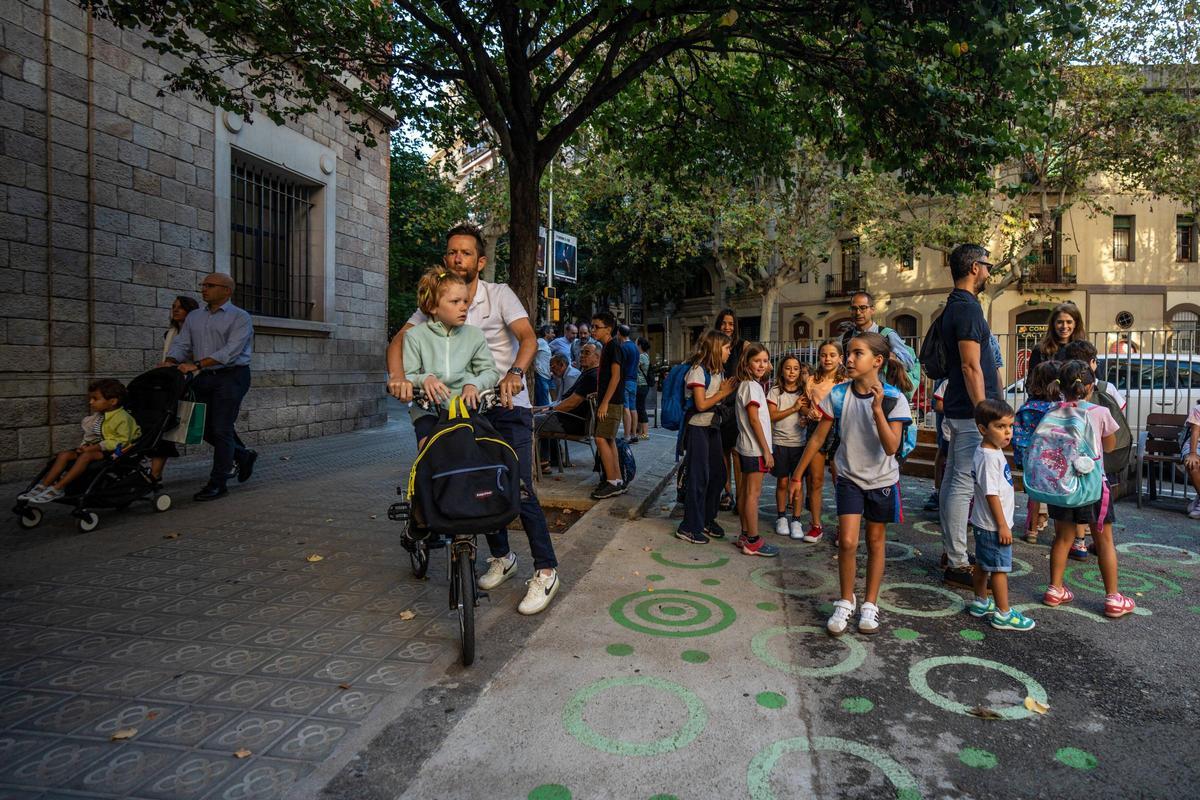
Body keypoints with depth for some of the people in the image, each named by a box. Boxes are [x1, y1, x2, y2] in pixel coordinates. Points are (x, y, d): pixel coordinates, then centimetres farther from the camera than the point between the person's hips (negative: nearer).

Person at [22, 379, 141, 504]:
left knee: (86, 456, -31)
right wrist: (86, 445, -3)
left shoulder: (122, 418, -18)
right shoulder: (99, 416, 10)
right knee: (64, 454, -4)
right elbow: (93, 435, 20)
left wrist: (93, 448, -22)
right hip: (97, 447, 10)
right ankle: (43, 486, -8)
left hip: (114, 451, -9)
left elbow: (121, 441, -24)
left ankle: (58, 488, -28)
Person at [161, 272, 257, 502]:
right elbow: (181, 344, 9)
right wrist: (170, 361, -13)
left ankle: (217, 483, 2)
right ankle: (243, 455, 33)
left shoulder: (240, 318, -6)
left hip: (231, 376, -7)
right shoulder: (194, 317, 15)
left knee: (221, 429, -6)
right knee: (206, 428, 10)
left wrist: (196, 364, -26)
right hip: (204, 379, 7)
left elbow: (231, 351, -18)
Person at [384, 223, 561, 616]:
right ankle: (501, 557, 29)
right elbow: (399, 339, -4)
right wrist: (397, 375, -26)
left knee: (518, 488, -11)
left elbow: (528, 337, -18)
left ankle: (546, 570, -1)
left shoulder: (499, 294, -6)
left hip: (508, 406, -4)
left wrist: (514, 373, -39)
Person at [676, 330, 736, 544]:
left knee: (718, 475, 10)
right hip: (697, 428, -8)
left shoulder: (719, 372, 11)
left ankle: (707, 520, 25)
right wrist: (723, 393, -11)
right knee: (699, 477, -5)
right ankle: (689, 528, 4)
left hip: (712, 426, 8)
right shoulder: (698, 370, -14)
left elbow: (719, 402, 10)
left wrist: (729, 391, -6)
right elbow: (701, 404, -18)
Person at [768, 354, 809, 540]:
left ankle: (796, 520, 10)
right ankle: (781, 517, 20)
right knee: (782, 482, 6)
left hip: (799, 442, 1)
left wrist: (803, 405, -19)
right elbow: (772, 416, -10)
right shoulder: (775, 391, 0)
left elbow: (810, 415, -2)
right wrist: (794, 408, -12)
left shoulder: (803, 391, 5)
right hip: (780, 442, -1)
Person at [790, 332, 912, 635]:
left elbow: (891, 447, -24)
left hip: (882, 480, 0)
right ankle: (845, 603, 12)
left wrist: (877, 408, -34)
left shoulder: (894, 398, -16)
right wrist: (797, 476, -1)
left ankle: (869, 604, 25)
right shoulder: (839, 396, -11)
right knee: (847, 542, -8)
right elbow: (817, 439, -3)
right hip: (849, 477, 1)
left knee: (875, 542, 11)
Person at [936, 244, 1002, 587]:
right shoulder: (968, 308, -15)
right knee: (964, 485, -7)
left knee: (952, 480, 14)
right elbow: (971, 367, -20)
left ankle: (951, 550, 24)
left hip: (958, 409, 11)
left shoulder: (954, 306, 17)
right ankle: (957, 564, -1)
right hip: (971, 410, -11)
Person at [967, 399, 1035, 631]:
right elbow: (991, 494, -24)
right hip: (994, 525, -10)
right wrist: (1002, 525, -20)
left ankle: (980, 603, 32)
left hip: (984, 524, 10)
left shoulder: (993, 452, 8)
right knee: (1000, 568, 0)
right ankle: (1003, 615, 10)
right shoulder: (989, 457, -24)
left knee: (983, 564, 19)